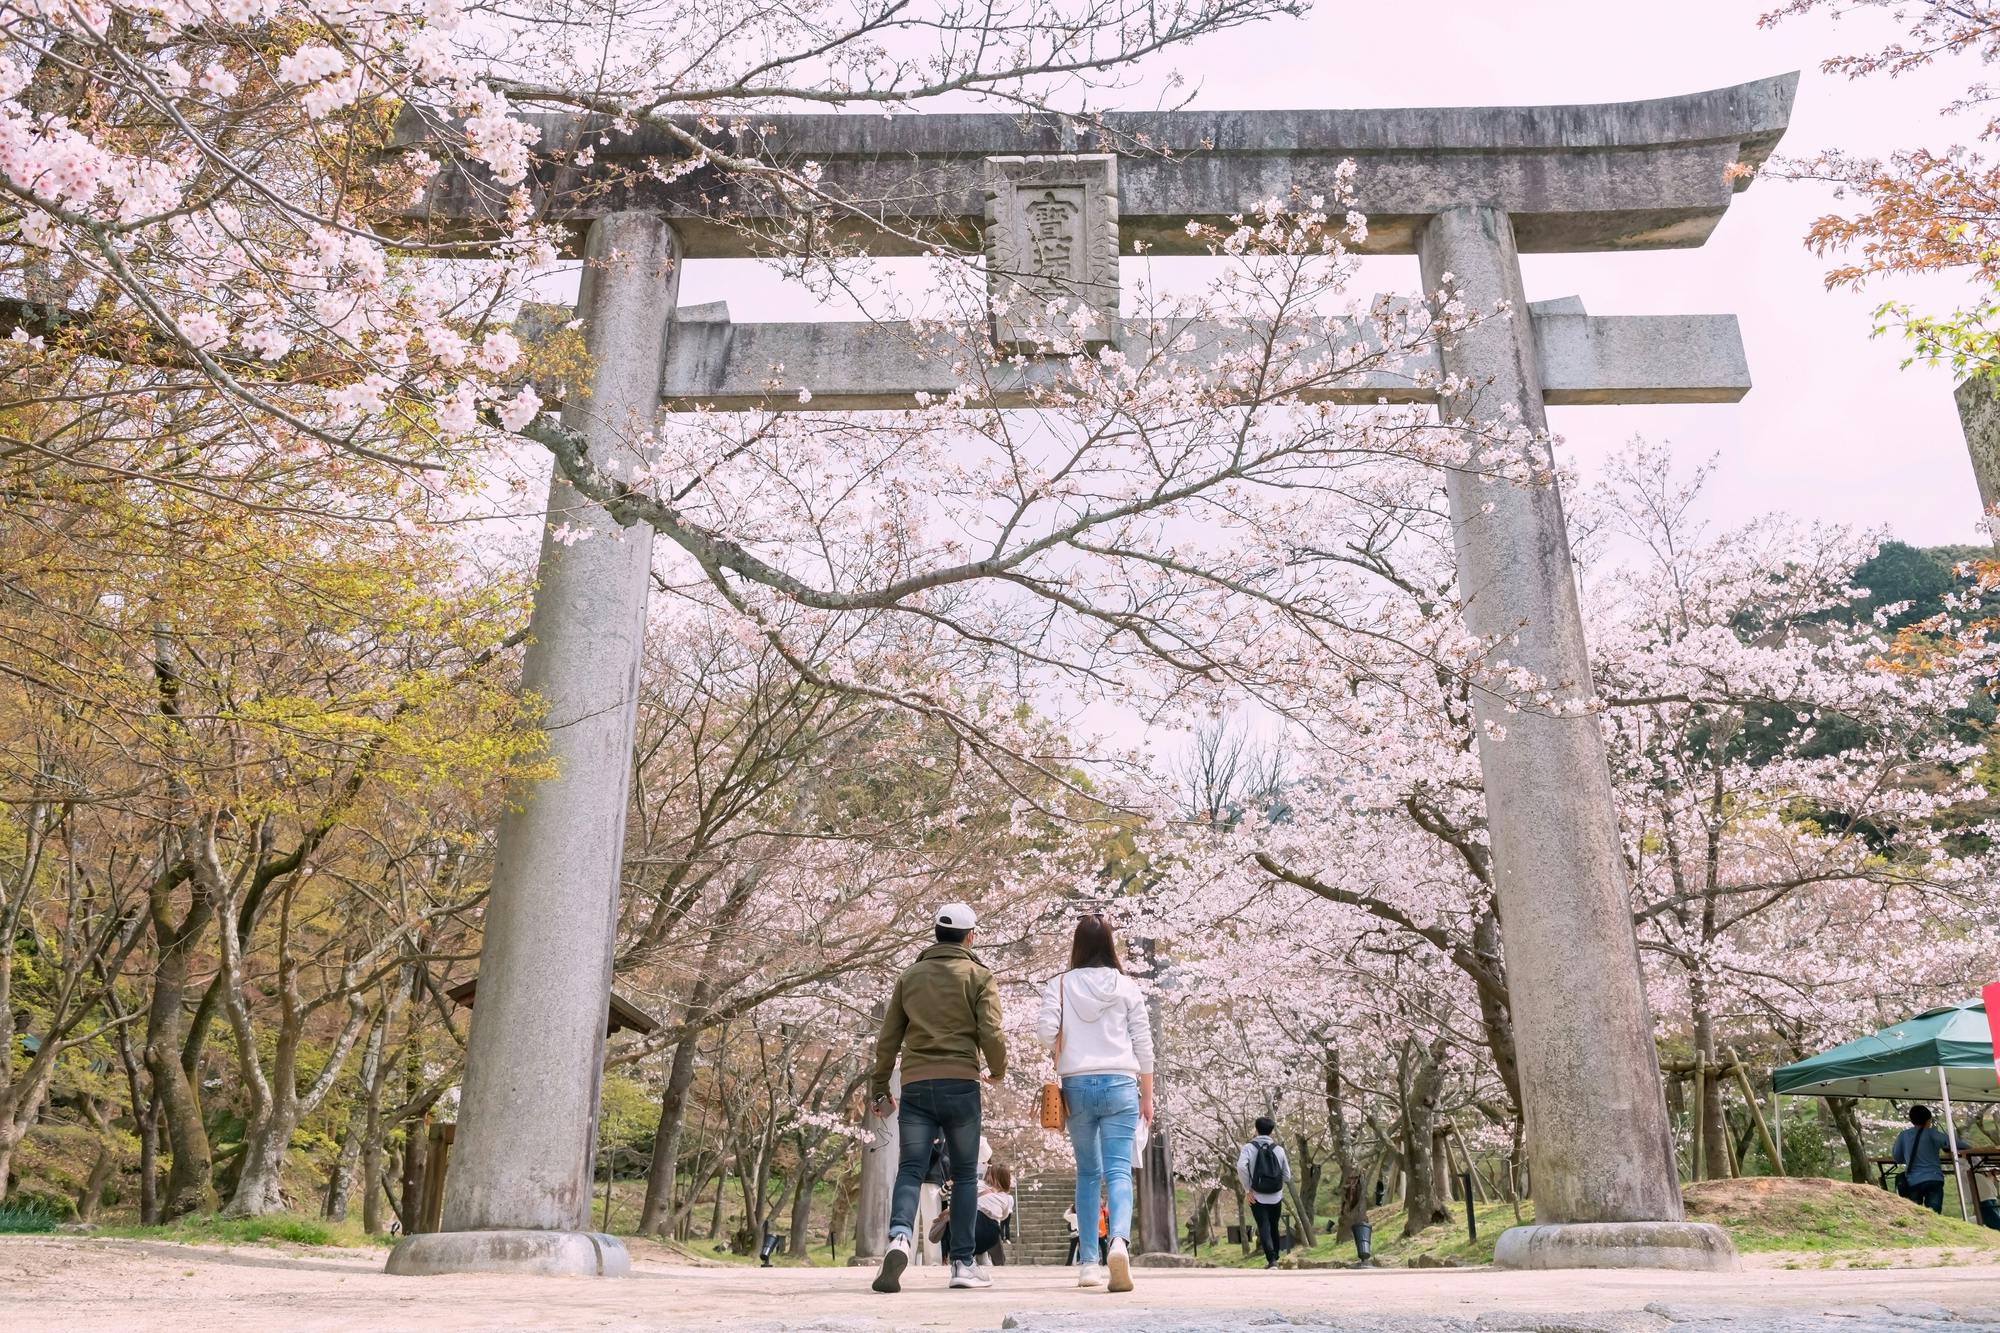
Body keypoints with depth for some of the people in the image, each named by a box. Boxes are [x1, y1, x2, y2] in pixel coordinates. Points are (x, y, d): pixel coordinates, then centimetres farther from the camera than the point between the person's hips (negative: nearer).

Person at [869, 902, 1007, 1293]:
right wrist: (998, 1070, 12)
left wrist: (879, 1089, 18)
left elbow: (888, 1038, 11)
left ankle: (900, 1237, -26)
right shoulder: (980, 977, 3)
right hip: (961, 1085, -2)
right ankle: (963, 1264, 9)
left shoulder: (909, 977, 13)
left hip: (915, 1086, 2)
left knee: (910, 1170, 1)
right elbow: (991, 1033, -7)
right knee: (965, 1174, 10)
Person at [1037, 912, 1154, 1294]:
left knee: (1088, 1172, 13)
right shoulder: (1126, 985, 3)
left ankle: (1089, 1262, 12)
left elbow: (1047, 1031, -9)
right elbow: (1143, 1044, 4)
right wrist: (1147, 1095, 12)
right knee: (1119, 1170, -4)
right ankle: (1119, 1240, -30)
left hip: (1077, 1084, 1)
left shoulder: (1060, 984, 2)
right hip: (1120, 1084, -1)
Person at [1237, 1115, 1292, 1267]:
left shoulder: (1249, 1147, -5)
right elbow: (1287, 1176, 3)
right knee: (1274, 1228, 18)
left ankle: (1271, 1260, -17)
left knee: (1264, 1228, -2)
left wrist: (1247, 1189, -13)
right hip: (1276, 1197, 3)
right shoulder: (1279, 1148, 2)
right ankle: (1275, 1258, 28)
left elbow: (1241, 1167, -22)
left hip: (1257, 1197, -3)